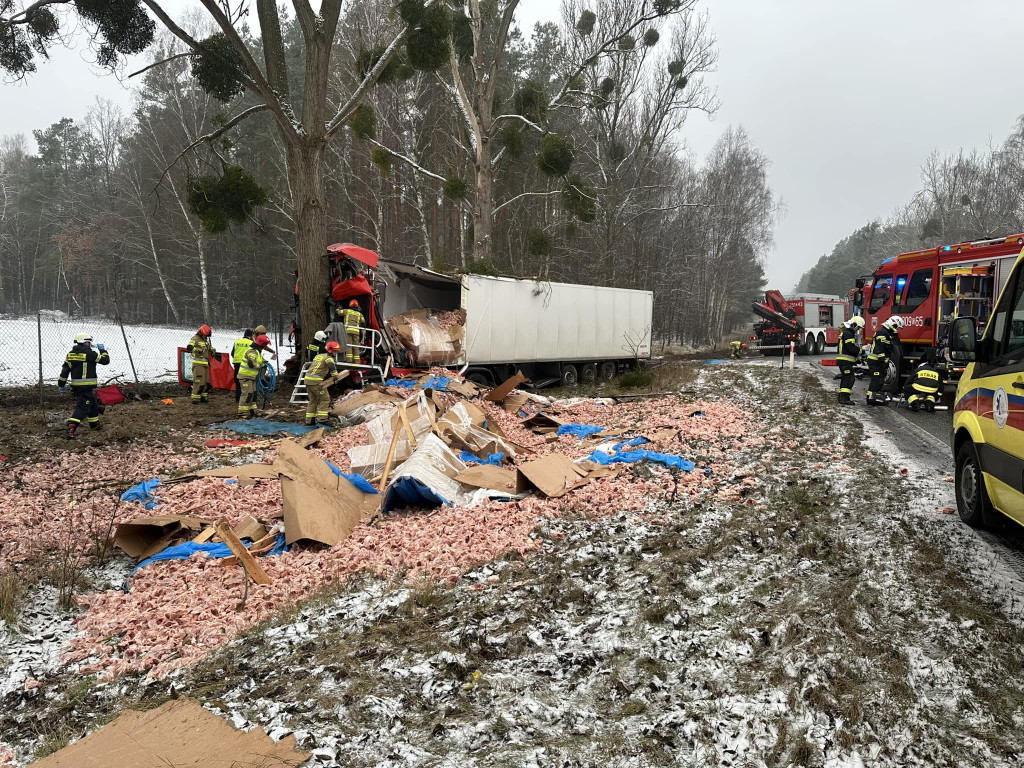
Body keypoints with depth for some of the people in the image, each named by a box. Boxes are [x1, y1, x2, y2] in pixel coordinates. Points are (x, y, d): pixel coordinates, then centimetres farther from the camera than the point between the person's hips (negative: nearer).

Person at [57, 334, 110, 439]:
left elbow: (65, 369, 9)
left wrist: (61, 384, 15)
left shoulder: (70, 354, 10)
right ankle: (70, 429, -22)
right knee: (82, 407, -10)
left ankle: (95, 424, 40)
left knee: (92, 404, 24)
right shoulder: (89, 353, -11)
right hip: (87, 386, -8)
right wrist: (103, 350, 14)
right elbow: (105, 360, -2)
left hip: (76, 386, 8)